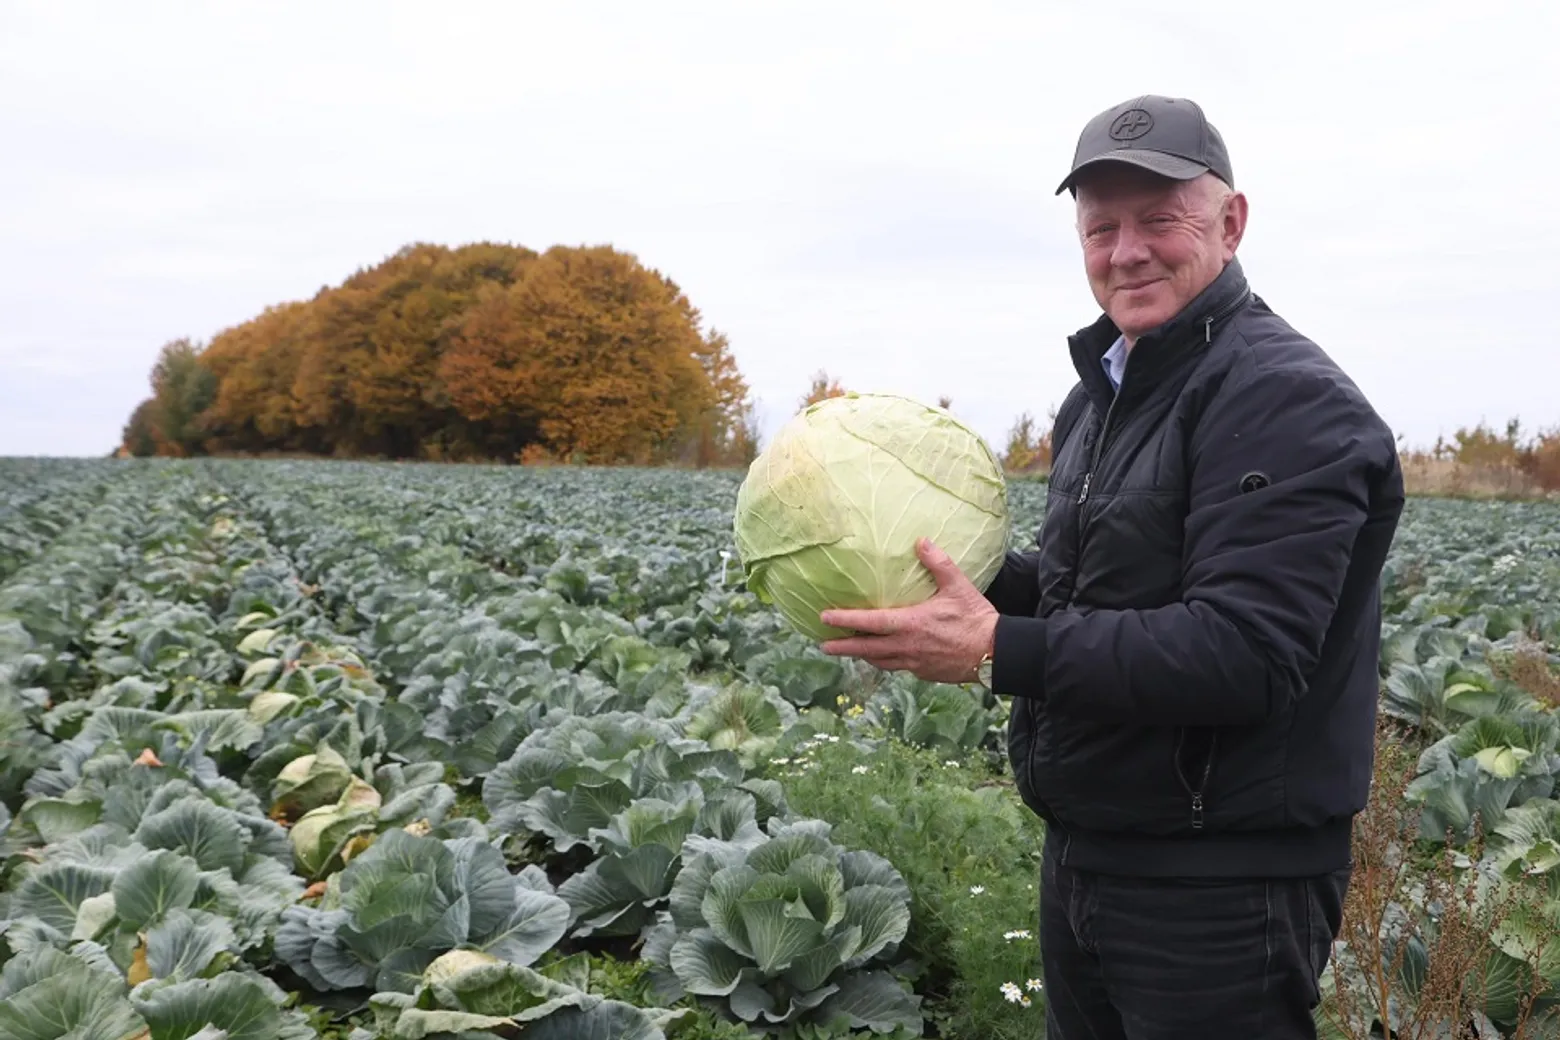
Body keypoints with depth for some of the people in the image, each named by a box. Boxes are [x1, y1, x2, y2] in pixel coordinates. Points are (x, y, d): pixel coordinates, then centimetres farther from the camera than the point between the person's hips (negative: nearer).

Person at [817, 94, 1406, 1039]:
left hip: (1219, 892, -9)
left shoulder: (1287, 401, -19)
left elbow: (1245, 653, -28)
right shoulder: (1102, 391, 12)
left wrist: (1000, 651, -29)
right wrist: (973, 580, -1)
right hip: (1083, 855, 9)